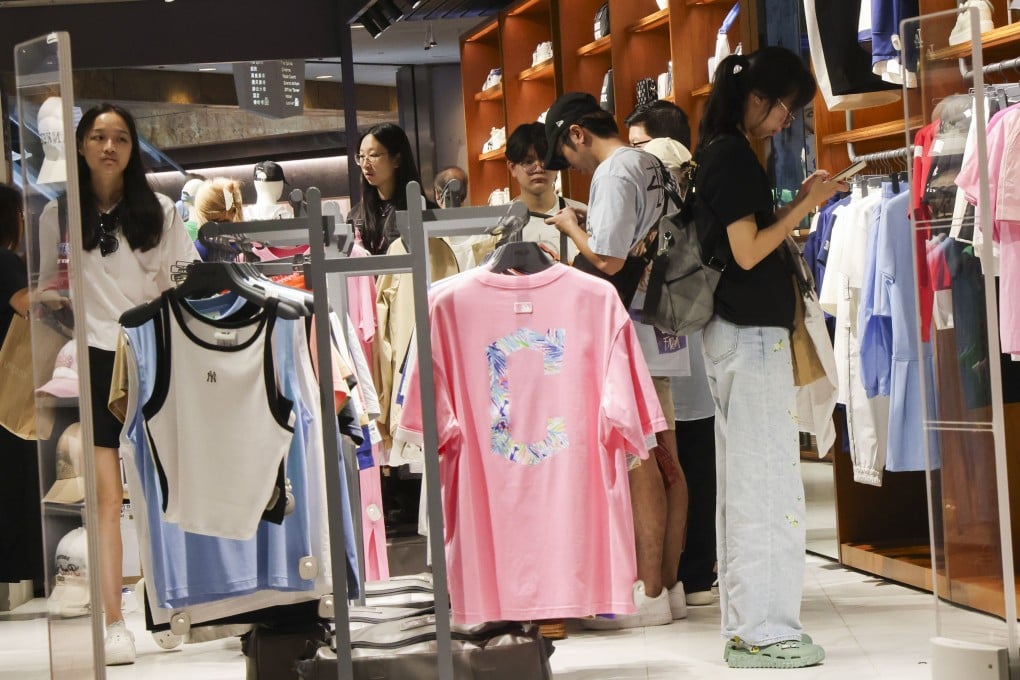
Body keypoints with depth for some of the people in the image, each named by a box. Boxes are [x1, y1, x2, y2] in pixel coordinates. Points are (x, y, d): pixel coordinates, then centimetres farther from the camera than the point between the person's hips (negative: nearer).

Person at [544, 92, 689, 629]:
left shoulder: (614, 172, -13)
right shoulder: (655, 167, 14)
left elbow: (608, 260, -20)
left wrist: (572, 227, -3)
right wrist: (591, 227, 17)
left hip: (630, 337, -9)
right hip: (664, 333, 9)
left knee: (639, 464, -6)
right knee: (664, 459, 10)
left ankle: (649, 594, -3)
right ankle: (669, 583, 15)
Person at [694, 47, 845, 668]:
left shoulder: (721, 152, 15)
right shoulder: (734, 155, -13)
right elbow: (748, 251, -17)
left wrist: (798, 203, 10)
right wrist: (807, 206, -10)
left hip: (738, 334, 10)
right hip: (753, 335, -10)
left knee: (743, 487, 11)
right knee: (770, 485, -7)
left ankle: (745, 626, 16)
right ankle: (765, 633, -4)